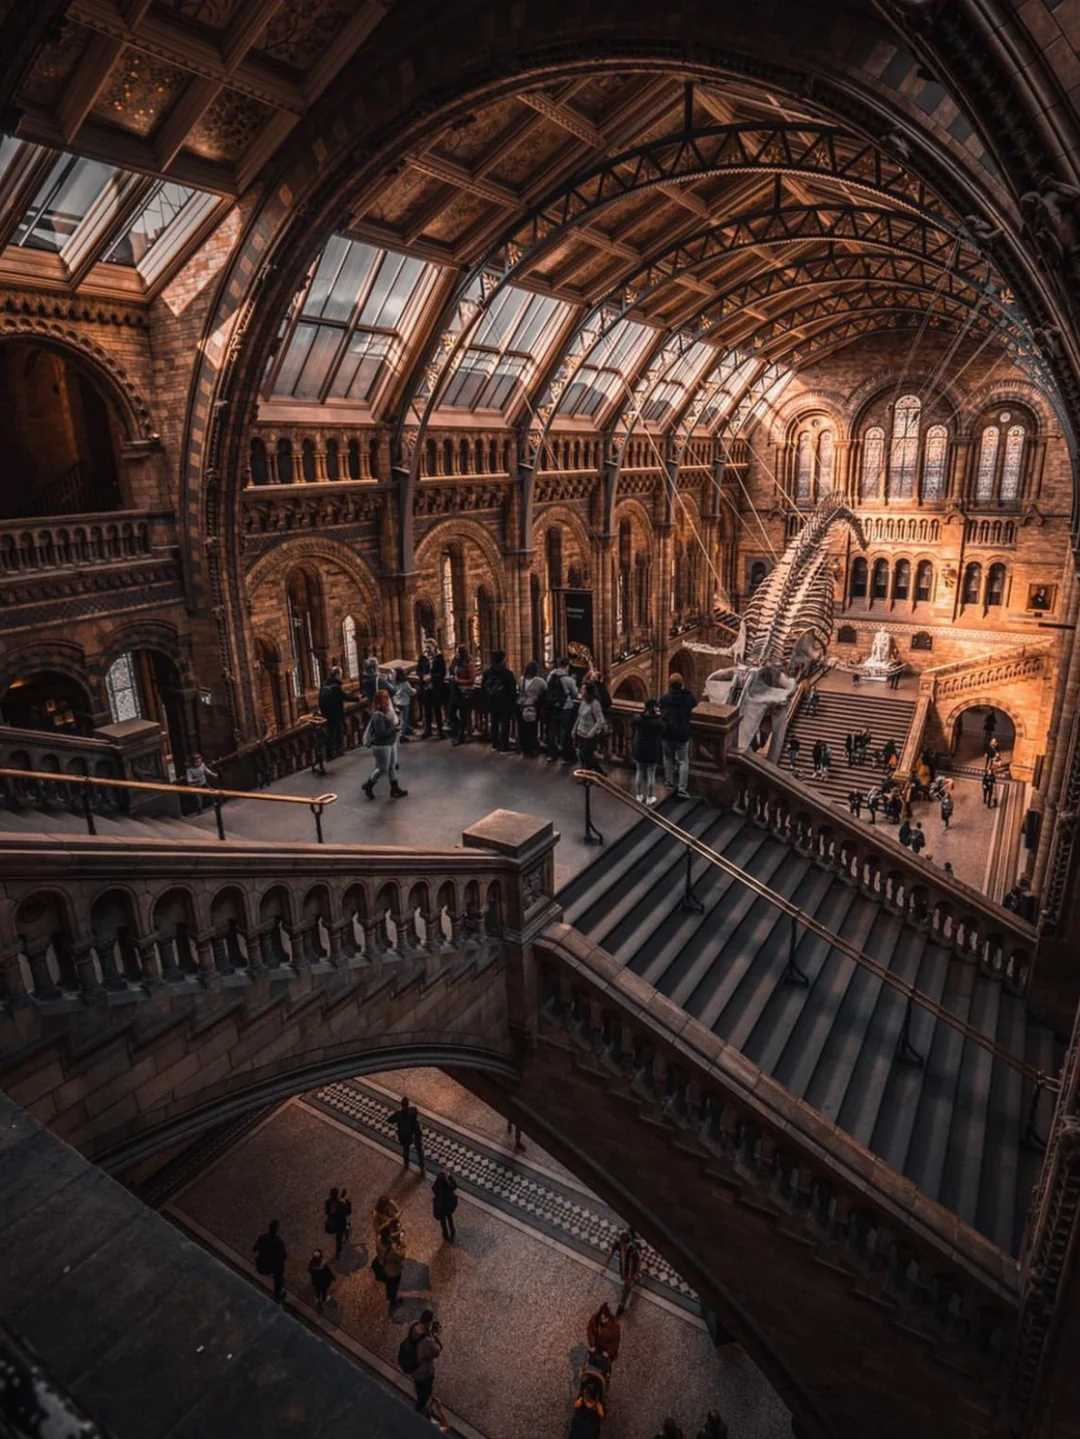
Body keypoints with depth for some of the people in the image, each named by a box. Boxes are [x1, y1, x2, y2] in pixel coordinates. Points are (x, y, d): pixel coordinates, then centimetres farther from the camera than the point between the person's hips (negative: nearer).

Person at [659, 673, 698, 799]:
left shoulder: (664, 698, -3)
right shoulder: (687, 698, -6)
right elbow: (695, 702, 16)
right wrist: (685, 690, 13)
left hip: (667, 733, 2)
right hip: (682, 734, -2)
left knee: (668, 758, 21)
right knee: (683, 761, 5)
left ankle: (670, 782, 29)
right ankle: (682, 789, -2)